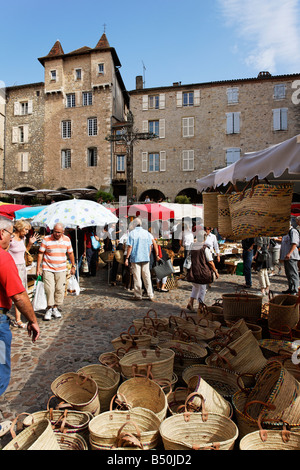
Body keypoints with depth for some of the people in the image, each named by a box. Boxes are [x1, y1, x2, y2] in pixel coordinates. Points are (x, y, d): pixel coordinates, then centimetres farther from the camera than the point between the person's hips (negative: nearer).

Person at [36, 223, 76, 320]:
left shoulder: (67, 240, 4)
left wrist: (73, 266, 15)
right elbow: (40, 253, -1)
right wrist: (38, 268, -4)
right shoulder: (46, 239, -4)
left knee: (60, 289, 3)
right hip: (48, 269, -2)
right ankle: (49, 309, 6)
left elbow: (70, 253, 14)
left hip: (61, 269, 3)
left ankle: (55, 308, 16)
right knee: (49, 289, -8)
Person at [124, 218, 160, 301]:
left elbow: (130, 247, -9)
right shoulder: (147, 233, 4)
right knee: (147, 277, 8)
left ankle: (138, 295, 10)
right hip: (145, 258, 3)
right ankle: (150, 295, 10)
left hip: (135, 258, -3)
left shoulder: (132, 233, -6)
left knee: (137, 277, 4)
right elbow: (150, 246, 4)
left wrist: (127, 258, -4)